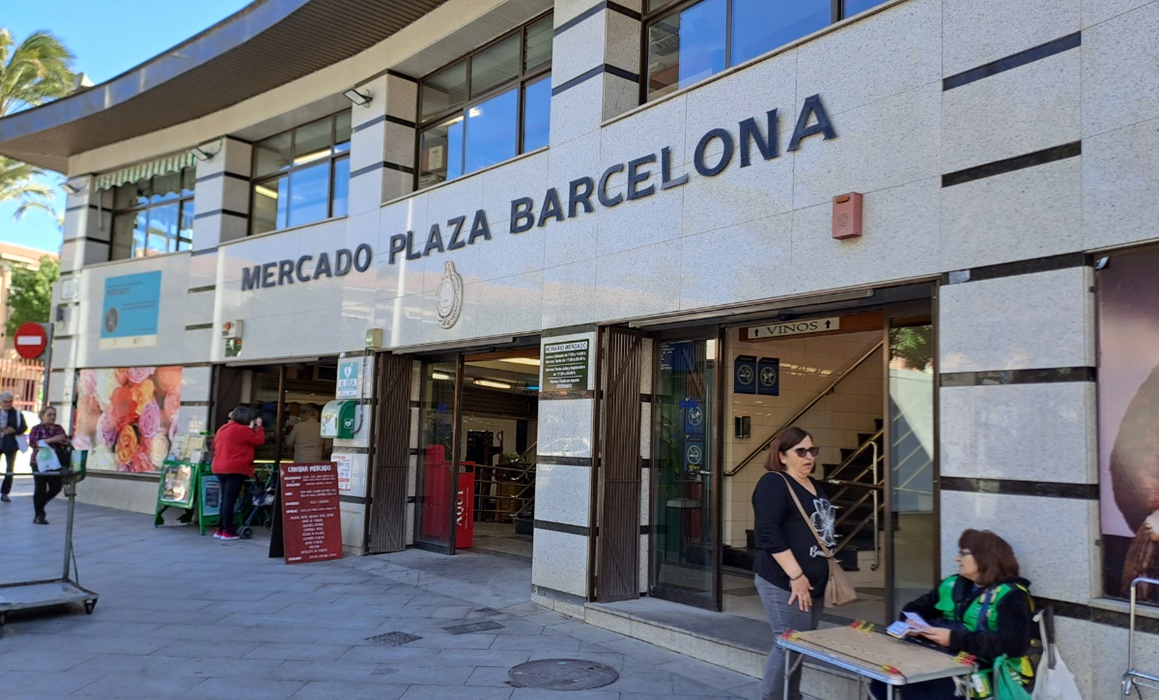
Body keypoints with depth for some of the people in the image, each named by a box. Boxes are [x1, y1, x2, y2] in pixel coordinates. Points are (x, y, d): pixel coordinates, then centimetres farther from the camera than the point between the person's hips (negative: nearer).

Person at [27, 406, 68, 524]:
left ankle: (40, 506, 27)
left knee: (56, 487, 1)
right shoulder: (37, 429, 0)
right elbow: (33, 442, -14)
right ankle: (38, 515, 8)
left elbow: (66, 442, 18)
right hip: (39, 462, -5)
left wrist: (65, 441, -6)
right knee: (40, 488, -3)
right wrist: (51, 440, -23)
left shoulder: (59, 428, 13)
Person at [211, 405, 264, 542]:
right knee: (230, 500, -7)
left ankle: (220, 529, 19)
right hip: (236, 469, -9)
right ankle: (227, 532, -5)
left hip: (220, 468, 9)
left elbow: (215, 445, 26)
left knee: (225, 499, 16)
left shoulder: (223, 428, 15)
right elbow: (259, 440, -10)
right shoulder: (242, 430, -12)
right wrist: (259, 427, 3)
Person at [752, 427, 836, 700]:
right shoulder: (774, 483, -11)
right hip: (784, 582, -9)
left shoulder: (814, 486, 16)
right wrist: (796, 576, -21)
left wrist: (830, 570, 21)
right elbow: (768, 534, -20)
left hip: (813, 582, 9)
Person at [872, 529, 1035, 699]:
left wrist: (955, 639, -24)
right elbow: (915, 608, 21)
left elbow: (1015, 644, -20)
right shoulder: (953, 584, 14)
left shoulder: (1010, 596, -6)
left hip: (986, 673, -6)